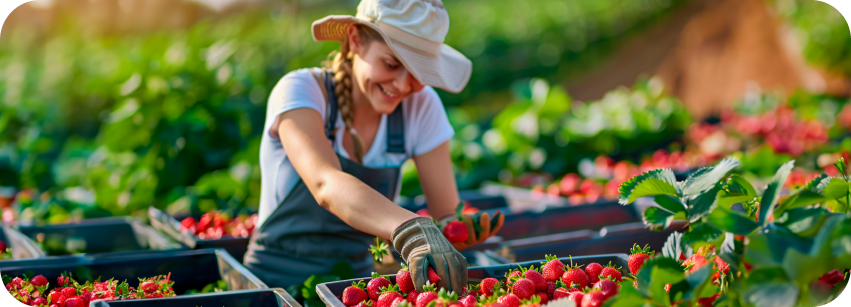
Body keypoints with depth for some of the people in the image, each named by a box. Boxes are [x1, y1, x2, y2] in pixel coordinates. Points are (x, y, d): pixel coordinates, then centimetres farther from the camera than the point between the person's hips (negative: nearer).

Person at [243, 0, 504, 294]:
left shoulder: (420, 107, -5)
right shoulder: (299, 91, -17)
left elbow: (447, 216, -6)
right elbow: (327, 185, -35)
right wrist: (411, 231, -52)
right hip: (276, 280, -4)